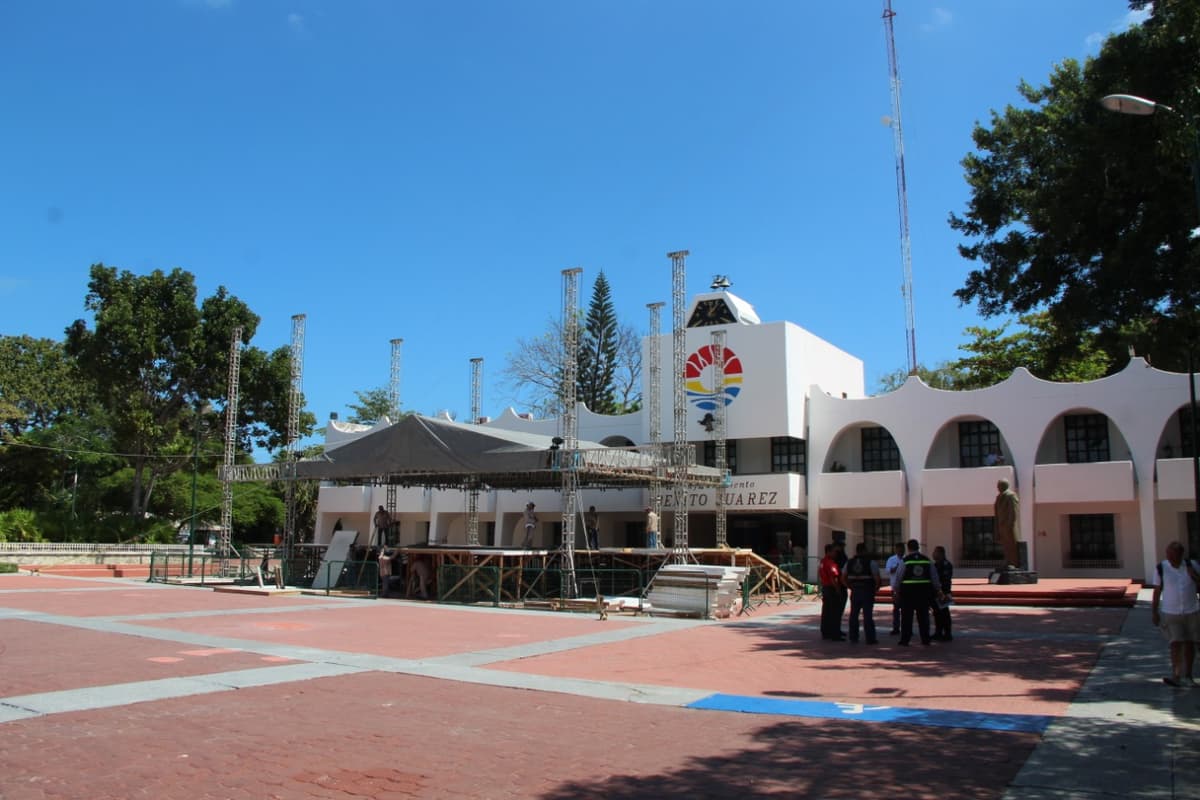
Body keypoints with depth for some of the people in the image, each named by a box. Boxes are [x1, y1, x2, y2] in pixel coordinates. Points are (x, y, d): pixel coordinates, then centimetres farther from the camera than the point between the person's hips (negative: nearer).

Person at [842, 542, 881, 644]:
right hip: (867, 592, -4)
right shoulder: (871, 562, -9)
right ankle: (870, 638, 1)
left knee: (854, 615, 12)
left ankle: (853, 637, 16)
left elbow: (843, 578, 6)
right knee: (868, 616, -1)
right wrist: (876, 589, 1)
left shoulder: (849, 563, 5)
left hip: (855, 592, 4)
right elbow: (878, 579, -15)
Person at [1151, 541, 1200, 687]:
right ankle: (1176, 676, -11)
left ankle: (1188, 676, 21)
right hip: (1170, 613, -2)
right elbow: (1157, 591, -3)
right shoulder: (1161, 568, -8)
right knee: (1176, 644, -10)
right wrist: (1154, 612, -5)